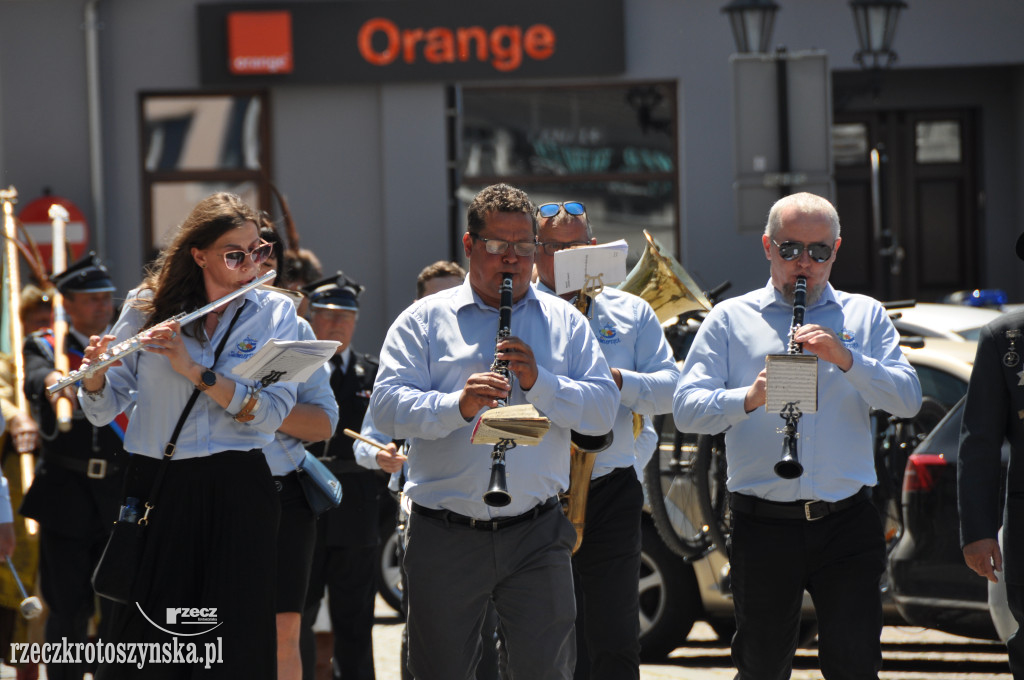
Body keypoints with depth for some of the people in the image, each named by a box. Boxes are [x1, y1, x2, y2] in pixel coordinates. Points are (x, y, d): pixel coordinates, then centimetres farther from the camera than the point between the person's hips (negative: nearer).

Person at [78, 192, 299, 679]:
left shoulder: (274, 314, 3)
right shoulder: (149, 306, 4)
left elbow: (271, 414, -10)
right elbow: (104, 411, 4)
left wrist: (196, 371, -18)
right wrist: (96, 373, -17)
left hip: (237, 491, 0)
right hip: (154, 485, 0)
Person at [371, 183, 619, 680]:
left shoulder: (565, 322, 12)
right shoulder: (423, 321, 7)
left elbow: (603, 410, 1)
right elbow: (387, 407, -6)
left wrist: (539, 383, -14)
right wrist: (456, 405, -23)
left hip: (535, 532, 1)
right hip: (444, 537, -1)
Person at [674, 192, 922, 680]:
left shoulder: (866, 317, 13)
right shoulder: (731, 320, 9)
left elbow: (908, 400, 0)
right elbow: (686, 410, -3)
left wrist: (846, 359, -16)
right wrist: (750, 397, -21)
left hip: (847, 524, 1)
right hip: (764, 525, 0)